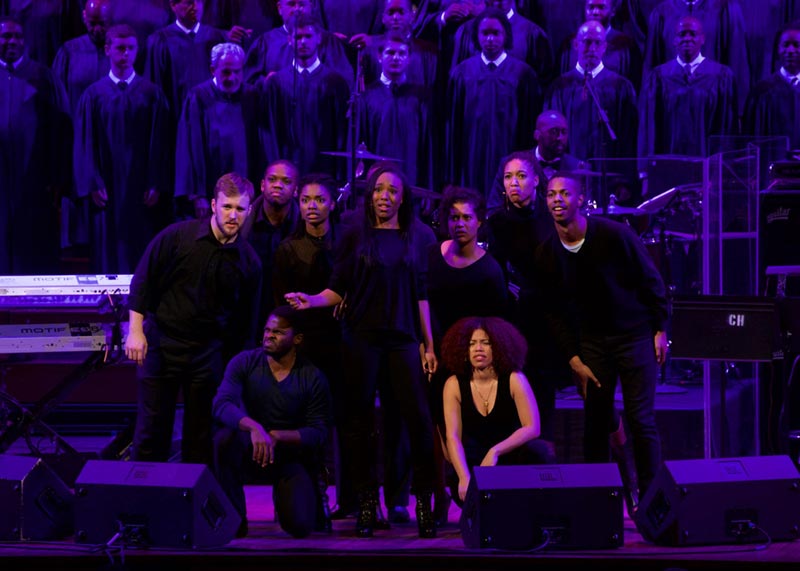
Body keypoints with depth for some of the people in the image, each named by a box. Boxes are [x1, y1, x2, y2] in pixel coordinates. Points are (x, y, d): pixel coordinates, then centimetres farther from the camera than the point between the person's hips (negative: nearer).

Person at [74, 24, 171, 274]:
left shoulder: (151, 93, 5)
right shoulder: (94, 94, 4)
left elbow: (159, 141, 2)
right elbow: (85, 143, 2)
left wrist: (156, 185, -6)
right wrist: (92, 185, -7)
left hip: (142, 189, 0)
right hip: (108, 187, 0)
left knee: (144, 253, 1)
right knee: (110, 256, 0)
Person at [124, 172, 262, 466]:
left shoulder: (249, 262, -1)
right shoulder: (177, 236, -8)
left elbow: (246, 321, 7)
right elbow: (142, 281, -2)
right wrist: (136, 330, -8)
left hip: (209, 352, 2)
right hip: (161, 344, -2)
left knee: (200, 436, 5)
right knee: (151, 431, 3)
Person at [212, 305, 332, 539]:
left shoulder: (313, 378, -10)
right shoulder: (244, 362, -9)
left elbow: (318, 432, -10)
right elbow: (221, 405, -23)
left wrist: (275, 436, -26)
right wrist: (254, 428, -41)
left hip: (291, 454, 0)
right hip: (250, 448, 0)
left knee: (300, 526, -20)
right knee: (225, 438, -35)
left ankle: (285, 494, 21)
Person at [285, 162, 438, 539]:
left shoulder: (419, 236, 6)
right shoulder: (355, 235, 4)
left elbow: (422, 294, 6)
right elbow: (338, 290, 4)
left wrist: (428, 344, 3)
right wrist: (310, 301, -15)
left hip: (403, 339, 0)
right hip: (361, 338, 0)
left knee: (419, 418, -10)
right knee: (360, 420, 1)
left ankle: (423, 501, -1)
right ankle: (367, 504, 9)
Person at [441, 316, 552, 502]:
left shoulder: (514, 379, -10)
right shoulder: (454, 384, -8)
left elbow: (532, 428, -17)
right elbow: (453, 437, -15)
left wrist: (495, 451, -29)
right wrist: (465, 478, -30)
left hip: (510, 457, 0)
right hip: (475, 463, 0)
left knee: (537, 451, -33)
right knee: (460, 488, -33)